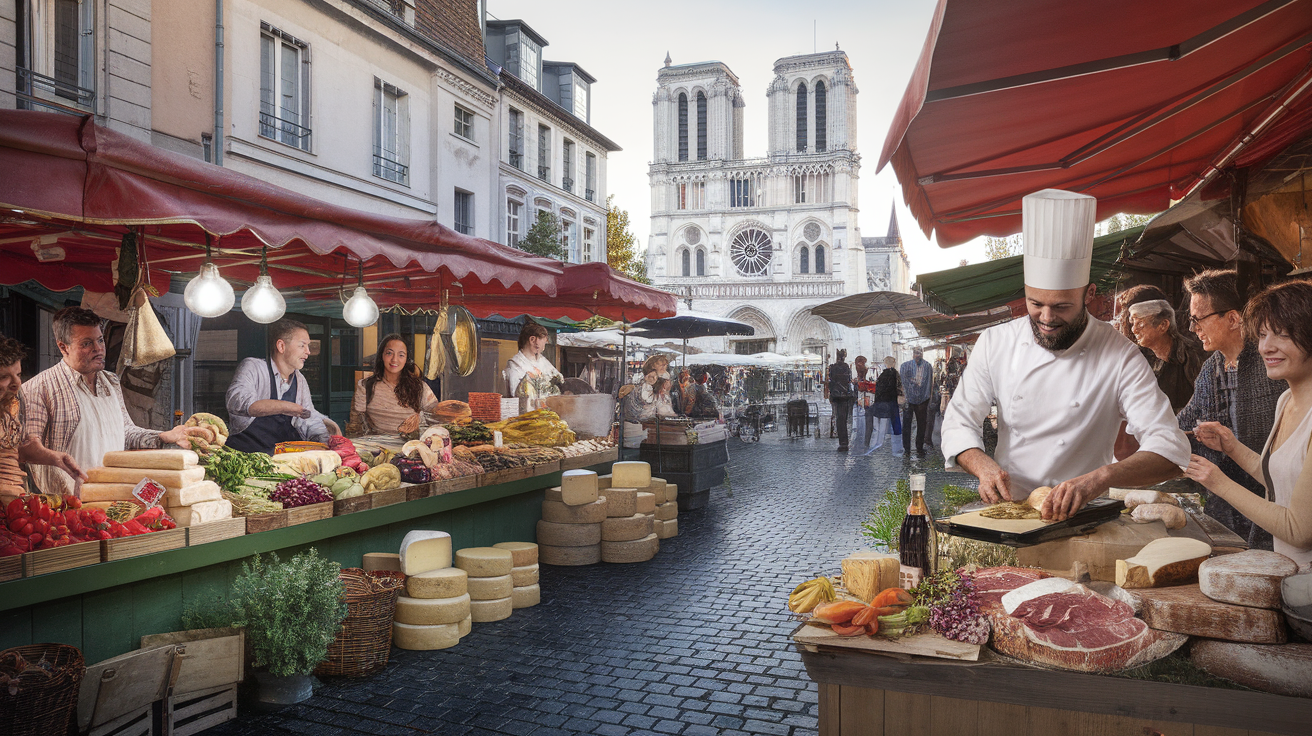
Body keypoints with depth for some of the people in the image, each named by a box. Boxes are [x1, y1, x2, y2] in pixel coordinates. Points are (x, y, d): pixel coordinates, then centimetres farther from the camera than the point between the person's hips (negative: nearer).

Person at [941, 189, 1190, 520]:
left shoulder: (1120, 356, -7)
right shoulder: (995, 342, 0)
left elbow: (1170, 450, -13)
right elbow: (959, 422, 3)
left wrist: (1099, 478, -32)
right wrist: (982, 465, -18)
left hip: (1080, 518, -1)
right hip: (1008, 509, 1)